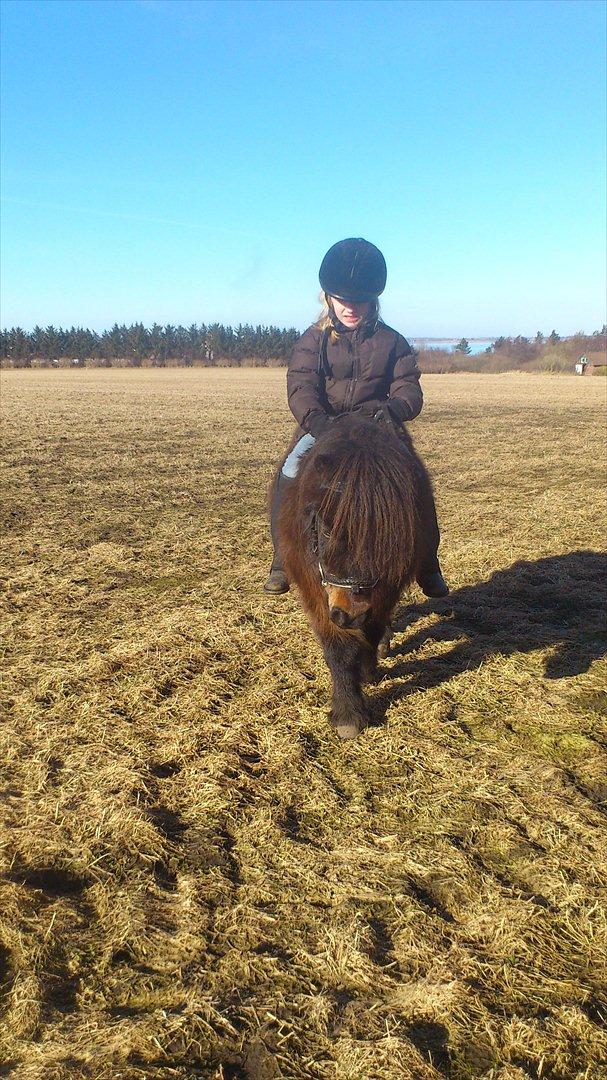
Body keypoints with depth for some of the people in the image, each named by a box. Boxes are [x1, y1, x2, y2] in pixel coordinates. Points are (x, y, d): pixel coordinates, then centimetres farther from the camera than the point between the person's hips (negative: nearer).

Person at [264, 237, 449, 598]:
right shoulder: (314, 340, 1)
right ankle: (282, 561, -13)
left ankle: (427, 565, 4)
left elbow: (409, 390, -5)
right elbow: (301, 387, -14)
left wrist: (392, 410, -30)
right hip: (322, 425, 0)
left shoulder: (392, 342, 2)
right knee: (290, 475, -26)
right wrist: (314, 419, -35)